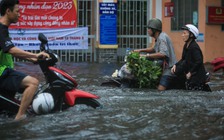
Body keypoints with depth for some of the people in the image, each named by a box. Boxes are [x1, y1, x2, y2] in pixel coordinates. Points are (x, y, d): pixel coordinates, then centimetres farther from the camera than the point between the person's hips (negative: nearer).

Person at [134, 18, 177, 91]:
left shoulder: (162, 37, -17)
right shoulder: (159, 37, 15)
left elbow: (163, 54, -31)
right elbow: (154, 48, 31)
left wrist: (146, 55, -27)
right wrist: (140, 50, 18)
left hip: (169, 68, -10)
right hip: (164, 66, 10)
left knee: (160, 89, -21)